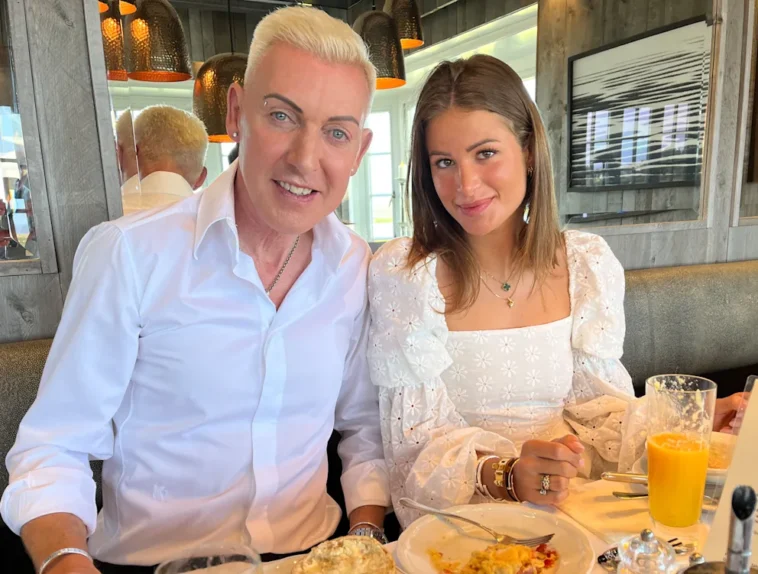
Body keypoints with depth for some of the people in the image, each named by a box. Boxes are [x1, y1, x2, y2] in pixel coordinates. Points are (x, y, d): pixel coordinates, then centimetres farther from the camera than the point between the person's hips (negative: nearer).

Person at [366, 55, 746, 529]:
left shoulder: (589, 264, -1)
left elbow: (599, 410, 5)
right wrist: (503, 476, -27)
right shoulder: (400, 273, -13)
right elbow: (417, 444, -11)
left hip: (569, 506, 3)